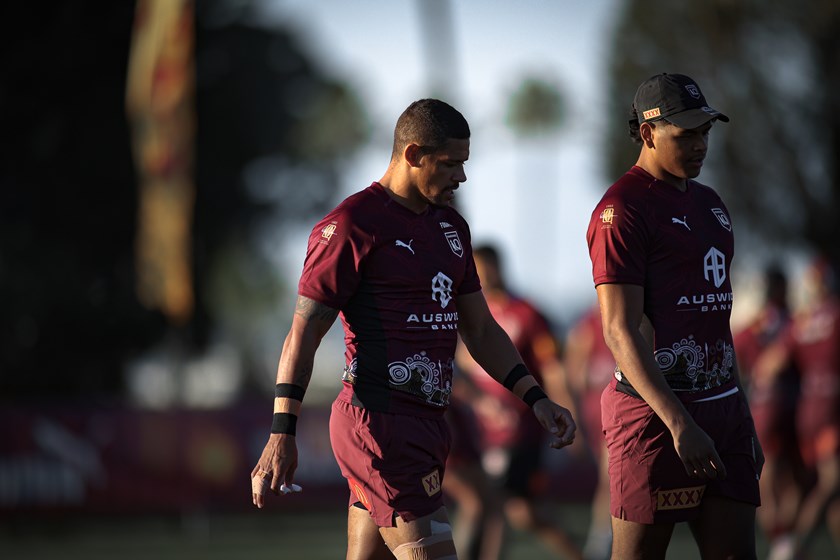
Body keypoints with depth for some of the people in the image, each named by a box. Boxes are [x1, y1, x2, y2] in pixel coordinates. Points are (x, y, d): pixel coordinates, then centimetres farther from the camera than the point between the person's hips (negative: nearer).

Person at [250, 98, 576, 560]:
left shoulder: (450, 227, 18)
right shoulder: (353, 225, -8)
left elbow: (481, 331, 25)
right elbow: (303, 335, -10)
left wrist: (535, 398, 13)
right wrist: (282, 434, -16)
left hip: (427, 421, 8)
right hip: (378, 422, -8)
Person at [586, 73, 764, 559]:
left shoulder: (709, 204, 18)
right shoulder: (623, 209, -9)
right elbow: (621, 331, -17)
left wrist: (744, 418, 21)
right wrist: (679, 425, -24)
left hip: (722, 406, 8)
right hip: (656, 411, -8)